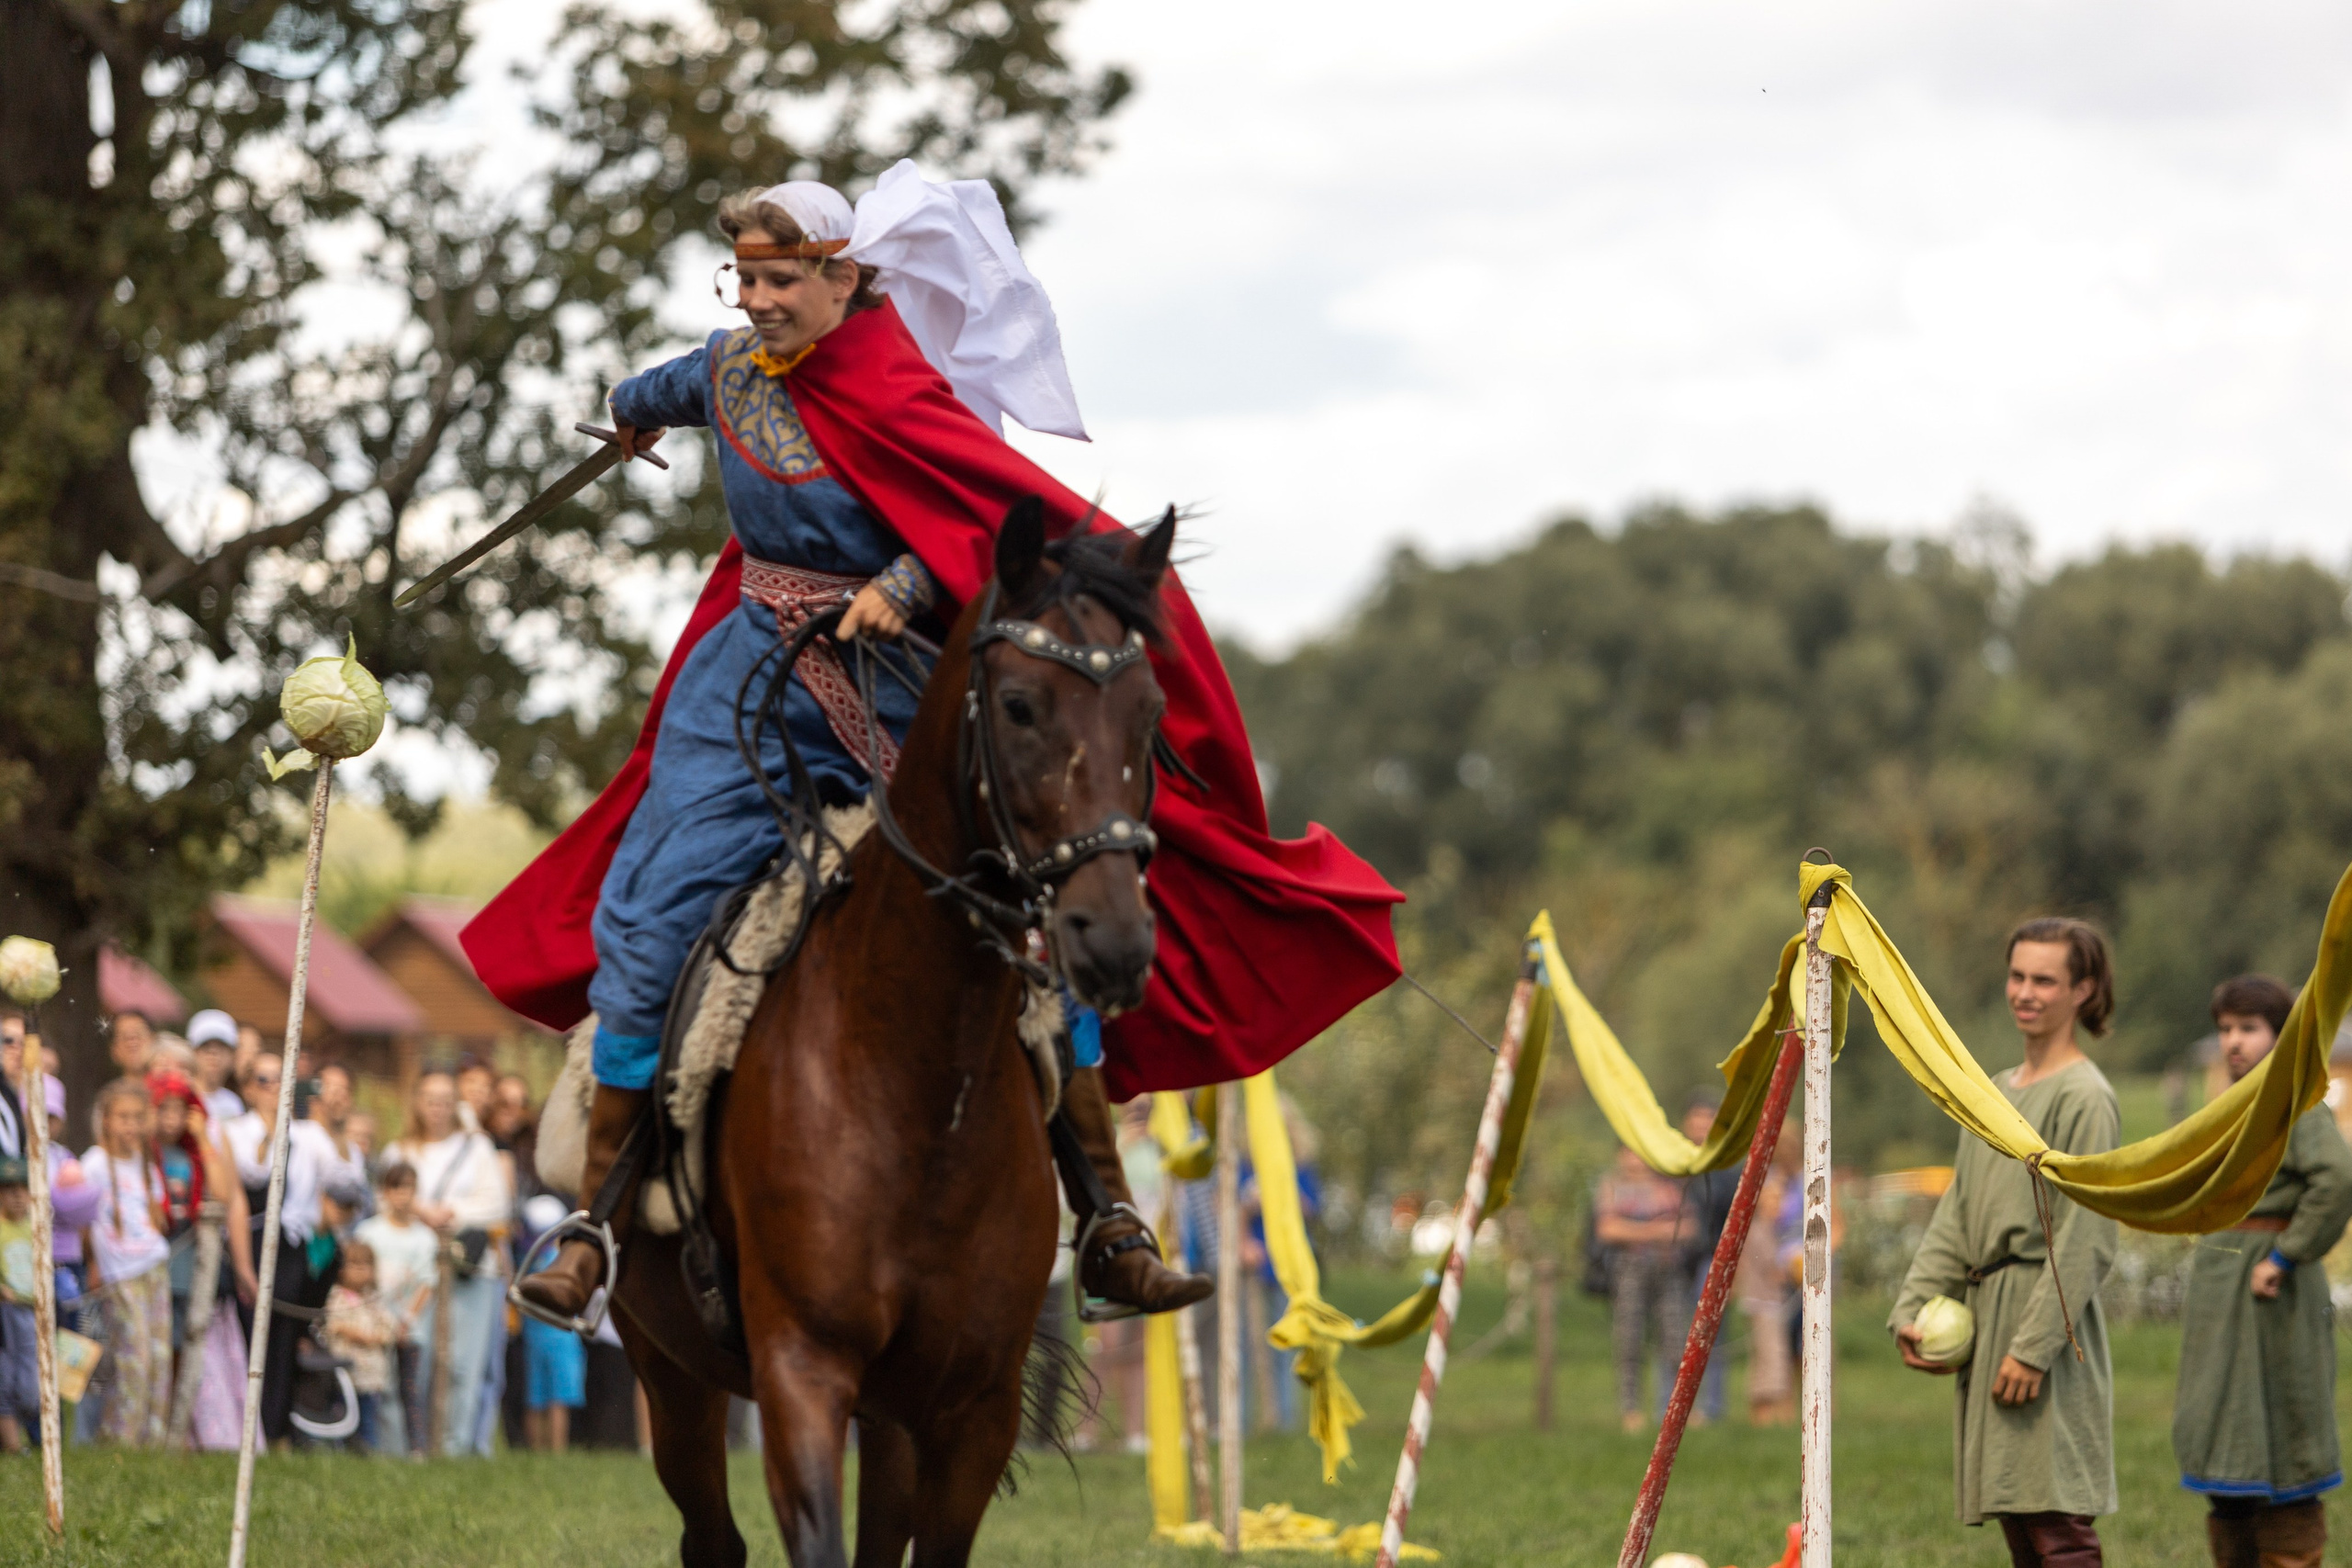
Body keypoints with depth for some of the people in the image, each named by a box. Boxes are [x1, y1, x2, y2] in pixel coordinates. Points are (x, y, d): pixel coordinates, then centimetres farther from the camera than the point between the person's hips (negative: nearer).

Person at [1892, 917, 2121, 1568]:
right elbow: (1955, 1216, 18)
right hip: (1985, 1316, 8)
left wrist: (2034, 1345, -18)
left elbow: (2084, 1242, -14)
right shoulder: (1994, 1092, 17)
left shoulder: (2084, 1098, -9)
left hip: (2047, 1319, -8)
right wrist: (1912, 1307, 7)